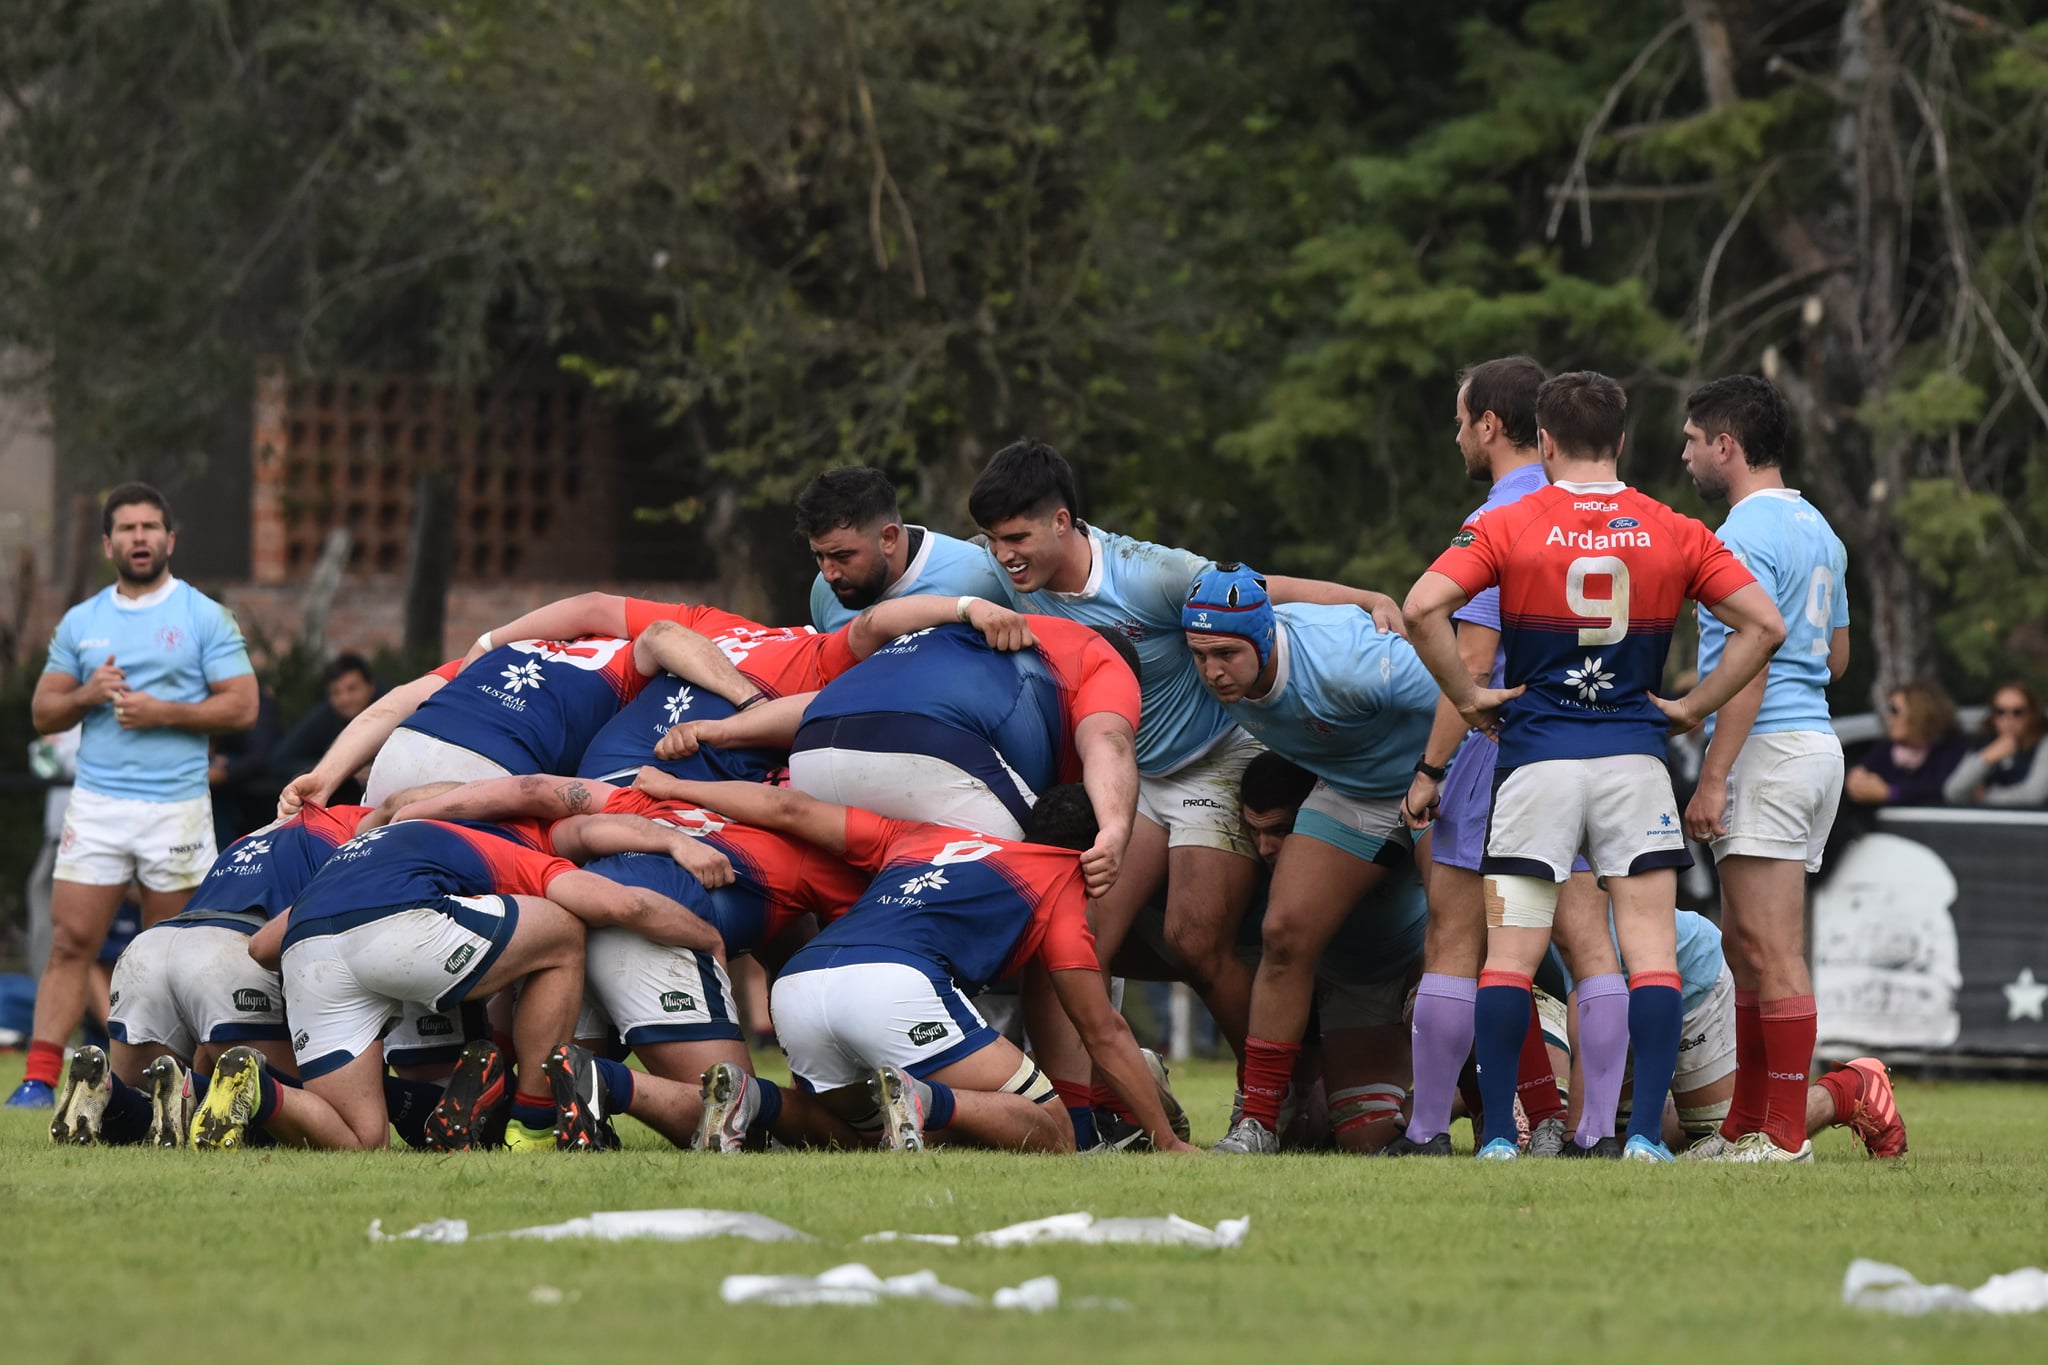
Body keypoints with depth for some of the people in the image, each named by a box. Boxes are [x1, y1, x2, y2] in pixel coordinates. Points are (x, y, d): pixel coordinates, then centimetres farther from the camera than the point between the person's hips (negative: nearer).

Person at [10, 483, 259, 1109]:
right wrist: (88, 694, -7)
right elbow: (43, 711, 13)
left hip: (177, 807, -2)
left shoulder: (205, 618, 1)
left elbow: (242, 706, -4)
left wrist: (164, 712, -14)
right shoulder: (80, 622, 12)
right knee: (69, 941, -6)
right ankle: (40, 1079, -9)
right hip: (95, 805, 2)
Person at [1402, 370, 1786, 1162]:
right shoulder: (1674, 534, 4)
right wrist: (1693, 706, 6)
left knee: (1510, 954, 3)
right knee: (1651, 952, 2)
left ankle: (1499, 1134, -1)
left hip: (1536, 755, -1)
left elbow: (1424, 606, -14)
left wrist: (1468, 697, -3)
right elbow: (1763, 625, 1)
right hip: (1634, 755, 1)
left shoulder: (1509, 527, -2)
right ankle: (1645, 1134, -7)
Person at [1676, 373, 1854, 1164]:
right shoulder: (1816, 529, 17)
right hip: (1814, 737, 10)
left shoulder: (1747, 535, -13)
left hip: (1767, 750, -10)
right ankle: (1746, 1128, 17)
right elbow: (1837, 654, 24)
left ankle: (1786, 1135, -11)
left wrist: (1712, 779, -21)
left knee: (1771, 952, -9)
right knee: (1747, 948, 14)